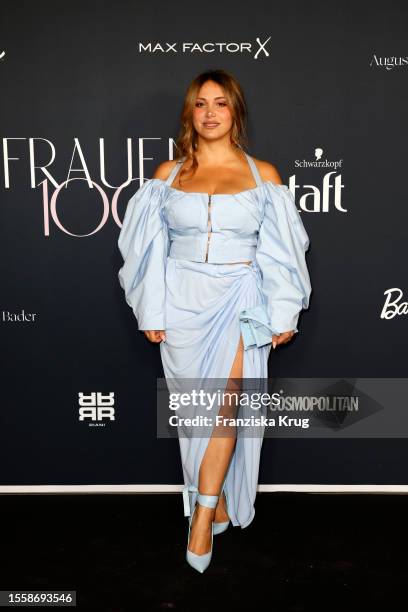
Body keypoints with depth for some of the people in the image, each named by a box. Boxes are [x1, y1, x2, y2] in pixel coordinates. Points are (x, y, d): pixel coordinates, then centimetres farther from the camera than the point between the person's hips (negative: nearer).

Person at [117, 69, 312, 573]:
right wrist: (151, 312, 2)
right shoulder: (168, 174, 6)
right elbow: (151, 248, 6)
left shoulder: (263, 174, 3)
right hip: (183, 301, 2)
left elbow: (280, 250, 3)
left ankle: (203, 514, 2)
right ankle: (218, 502, 24)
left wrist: (285, 314, 0)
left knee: (224, 403, -11)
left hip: (239, 300, -1)